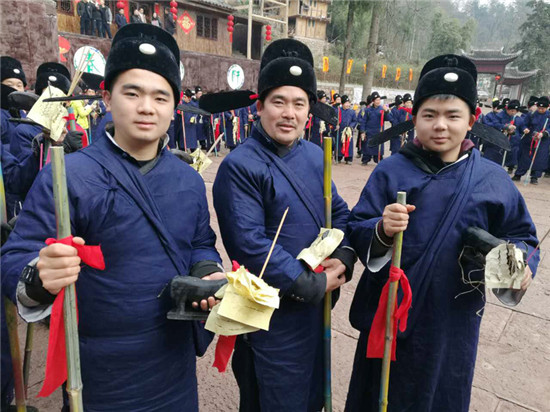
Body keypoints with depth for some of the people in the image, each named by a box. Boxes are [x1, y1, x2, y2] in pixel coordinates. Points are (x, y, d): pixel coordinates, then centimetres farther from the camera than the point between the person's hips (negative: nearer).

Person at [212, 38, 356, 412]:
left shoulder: (314, 155, 4)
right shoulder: (240, 167, -20)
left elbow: (339, 211, 9)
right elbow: (250, 246, -25)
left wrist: (344, 258, -9)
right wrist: (313, 285, -20)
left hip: (315, 309, 7)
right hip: (270, 317, -7)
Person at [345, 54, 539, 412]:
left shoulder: (493, 179, -1)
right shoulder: (391, 171, -7)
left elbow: (520, 235, 8)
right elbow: (356, 232, -10)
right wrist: (382, 231, -31)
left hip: (453, 325, 2)